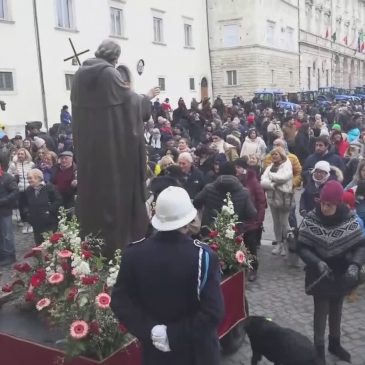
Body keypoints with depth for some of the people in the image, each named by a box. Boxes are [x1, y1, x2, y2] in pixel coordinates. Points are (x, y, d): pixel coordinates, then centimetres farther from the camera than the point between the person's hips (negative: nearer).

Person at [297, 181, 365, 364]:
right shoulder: (311, 220, -20)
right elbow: (302, 247, -16)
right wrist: (317, 262, -32)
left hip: (341, 275, 3)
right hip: (320, 275, -3)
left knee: (336, 309, 22)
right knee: (321, 311, 8)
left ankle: (335, 343, 44)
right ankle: (319, 349, 28)